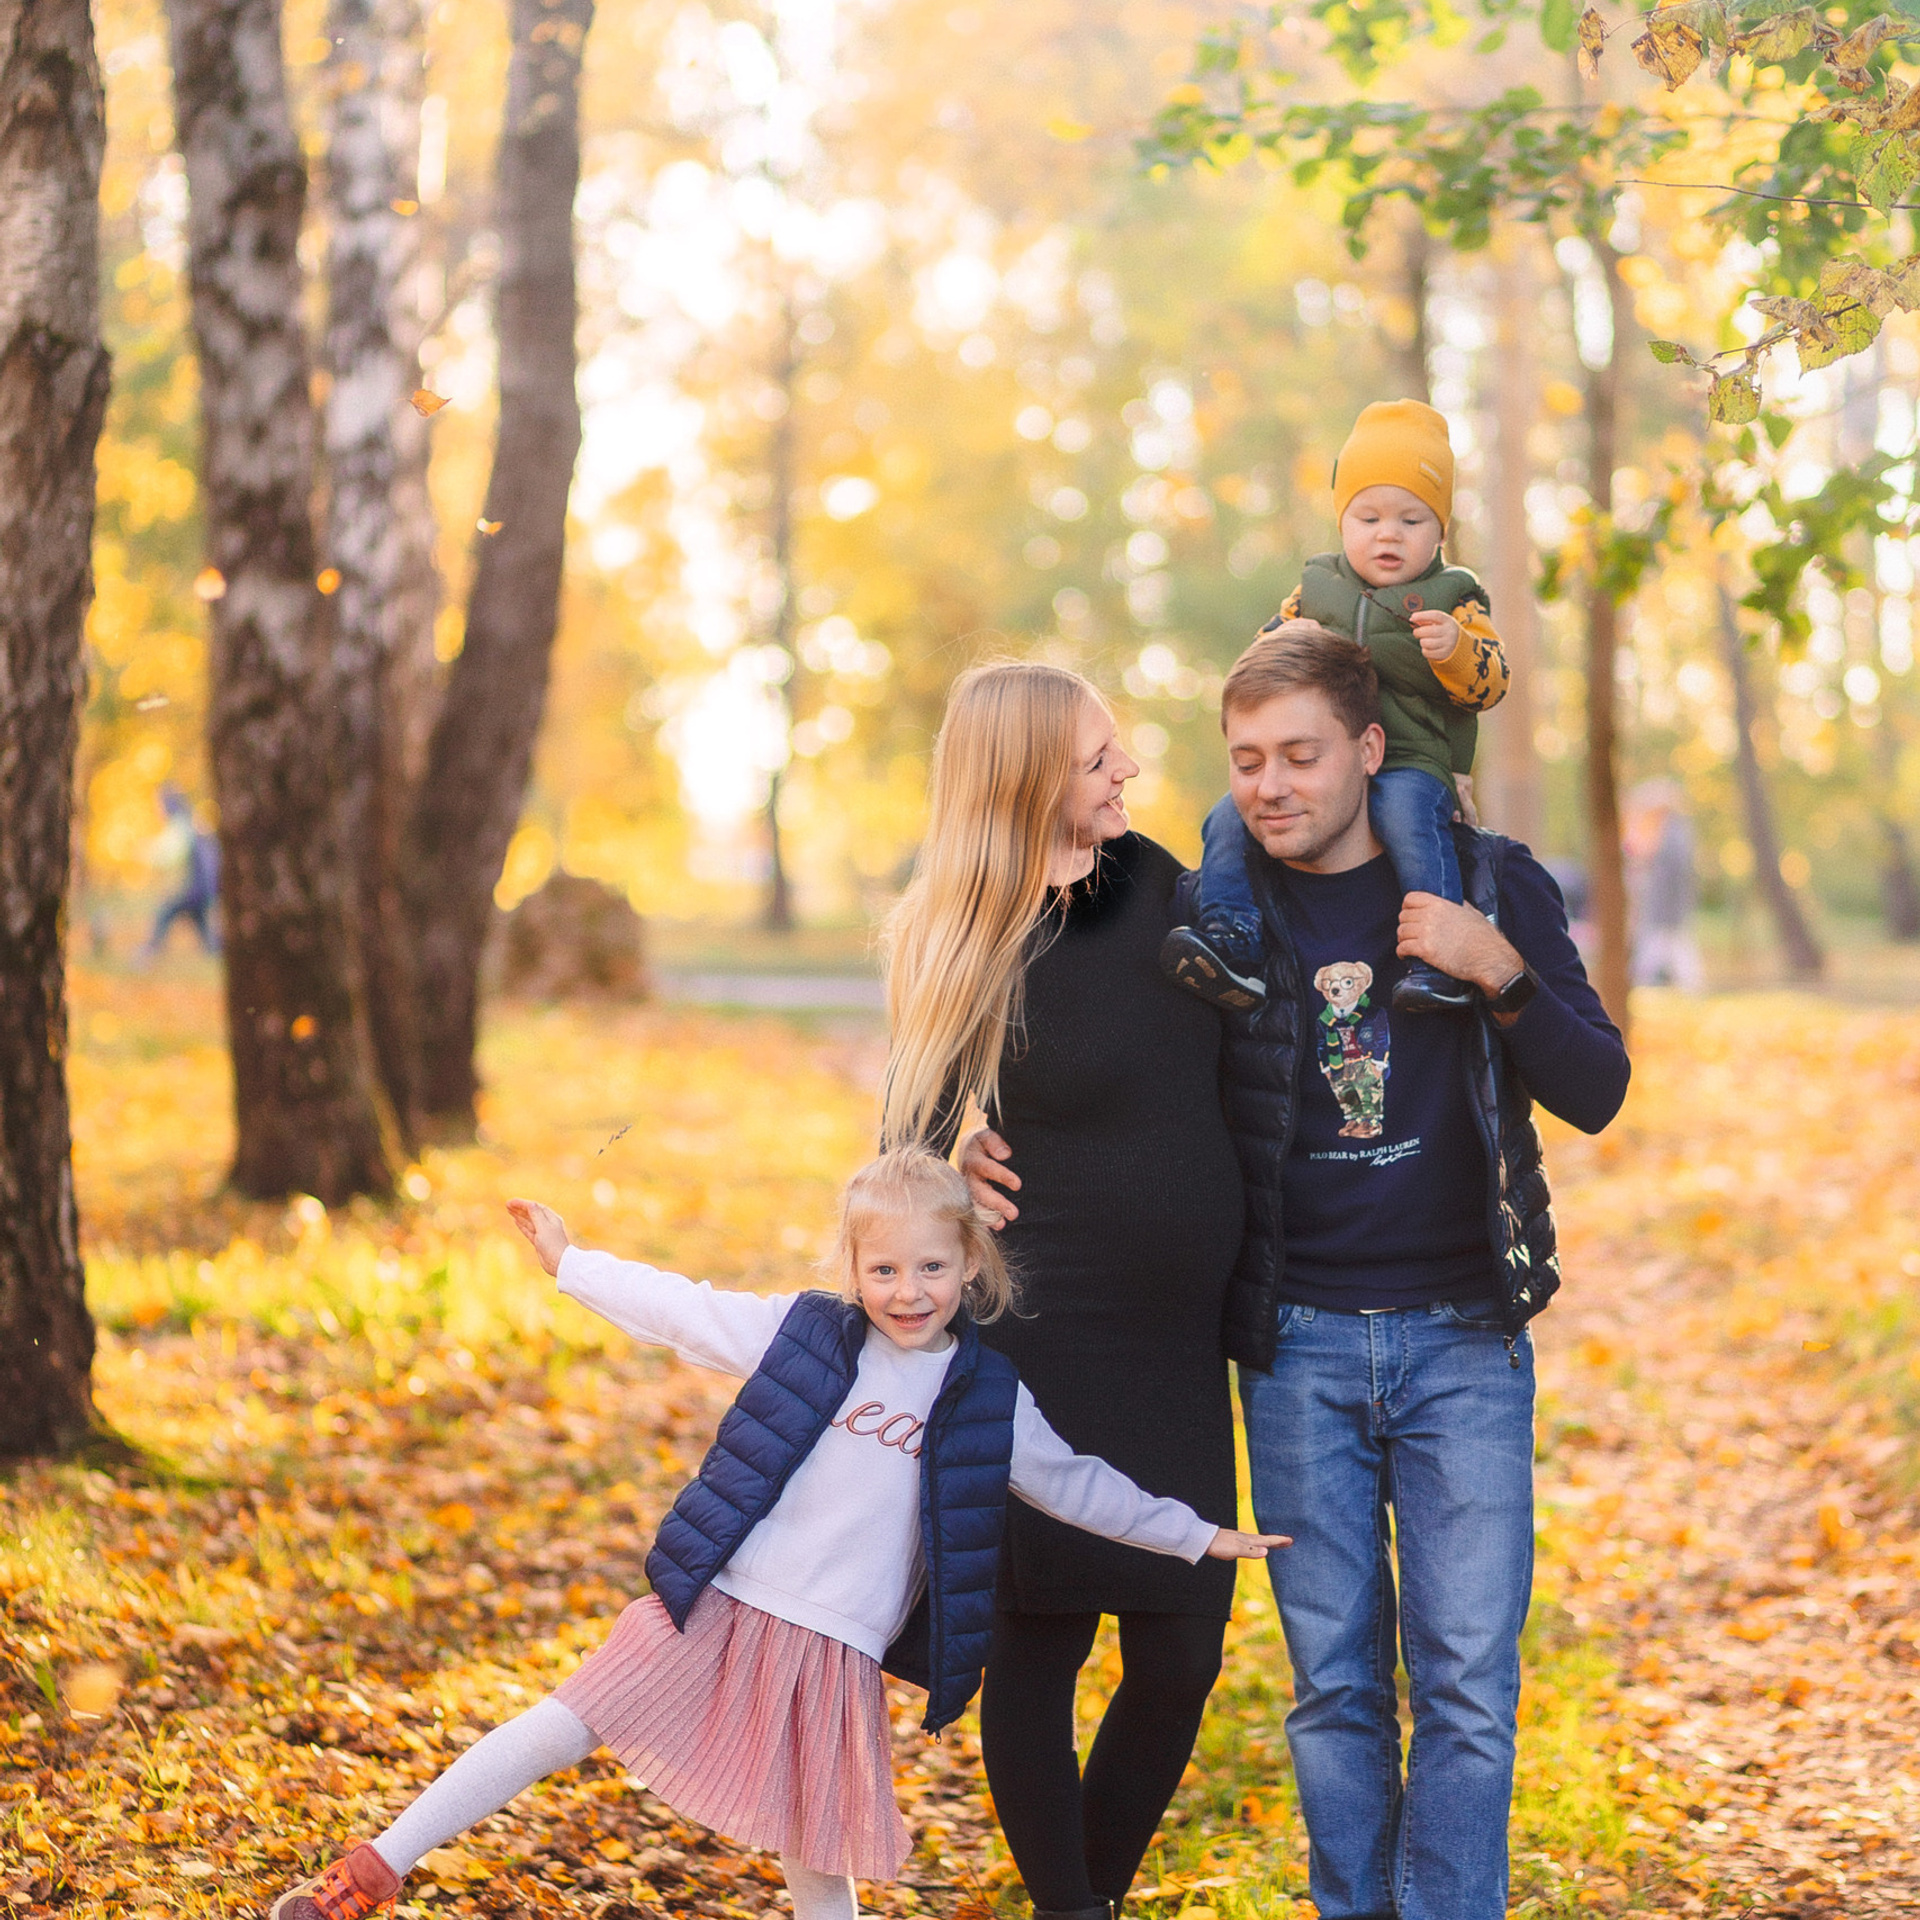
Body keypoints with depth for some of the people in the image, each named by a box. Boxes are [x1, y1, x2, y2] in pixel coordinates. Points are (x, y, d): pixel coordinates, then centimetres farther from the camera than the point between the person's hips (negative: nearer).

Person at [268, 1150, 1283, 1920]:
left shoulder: (988, 1398, 3)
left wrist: (1198, 1536, 15)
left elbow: (1077, 1485, 14)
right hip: (718, 1609, 0)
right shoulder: (800, 1332, 1)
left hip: (837, 1648, 1)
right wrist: (568, 1261, 13)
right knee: (566, 1725, -7)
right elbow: (678, 1309, 9)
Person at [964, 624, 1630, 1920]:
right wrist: (996, 1151, -9)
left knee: (1467, 1682, -4)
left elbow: (1595, 1093, -1)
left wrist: (1504, 976, -18)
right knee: (1335, 1683, 7)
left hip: (1463, 1337, -1)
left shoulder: (1492, 883, 0)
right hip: (1298, 1340, 1)